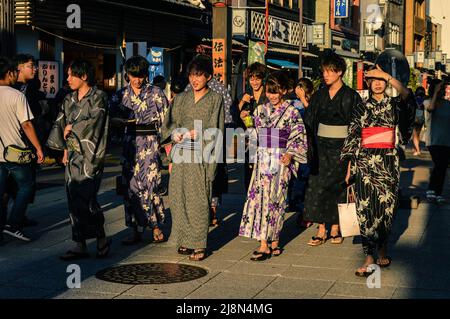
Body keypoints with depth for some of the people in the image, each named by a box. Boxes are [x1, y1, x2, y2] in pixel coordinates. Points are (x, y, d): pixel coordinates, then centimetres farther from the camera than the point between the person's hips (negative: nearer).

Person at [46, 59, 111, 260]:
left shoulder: (98, 97, -3)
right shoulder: (69, 100, 15)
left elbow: (94, 122, -15)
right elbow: (60, 125, 14)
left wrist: (72, 128, -3)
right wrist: (65, 148, 5)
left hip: (90, 155, -7)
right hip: (73, 155, 7)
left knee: (85, 198, -12)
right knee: (74, 200, 3)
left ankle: (102, 239, 6)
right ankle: (80, 245, 8)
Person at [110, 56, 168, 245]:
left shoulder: (156, 93, 0)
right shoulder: (123, 94, 11)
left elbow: (166, 120, -2)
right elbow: (114, 118, 18)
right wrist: (124, 121, -3)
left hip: (149, 143, -4)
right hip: (130, 143, 4)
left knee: (149, 183, -9)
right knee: (131, 185, 2)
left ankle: (155, 226, 5)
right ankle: (136, 231, 8)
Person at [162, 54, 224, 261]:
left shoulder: (215, 99, 4)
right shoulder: (181, 98, 16)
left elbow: (215, 130, -4)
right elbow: (170, 123, 12)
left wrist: (190, 134, -13)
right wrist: (176, 133, -10)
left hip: (201, 154, -4)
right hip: (180, 153, 4)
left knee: (198, 199, -6)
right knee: (177, 197, 1)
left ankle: (199, 245, -1)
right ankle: (185, 240, 11)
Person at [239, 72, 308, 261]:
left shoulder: (292, 112, -2)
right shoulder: (260, 110, 10)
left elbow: (299, 138, -2)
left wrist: (290, 154, -17)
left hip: (280, 160, -4)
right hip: (263, 159, 4)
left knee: (275, 200, -3)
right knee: (259, 196, -3)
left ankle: (273, 242, 5)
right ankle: (265, 243, 1)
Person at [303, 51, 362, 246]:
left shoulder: (351, 97, -4)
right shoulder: (319, 95, 7)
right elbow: (309, 122, 8)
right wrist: (310, 148, -1)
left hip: (341, 147, -3)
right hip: (320, 147, 3)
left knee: (337, 186, 3)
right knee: (318, 186, -3)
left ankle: (335, 228, 14)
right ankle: (321, 230, 1)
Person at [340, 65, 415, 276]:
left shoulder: (394, 106, 7)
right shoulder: (361, 108, 8)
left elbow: (407, 96, -17)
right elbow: (353, 138, 7)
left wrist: (389, 77, -24)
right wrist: (349, 168, 3)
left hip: (388, 161, 1)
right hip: (365, 162, 0)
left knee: (387, 206, 5)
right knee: (366, 208, -7)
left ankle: (382, 249, 24)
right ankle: (369, 258, -8)